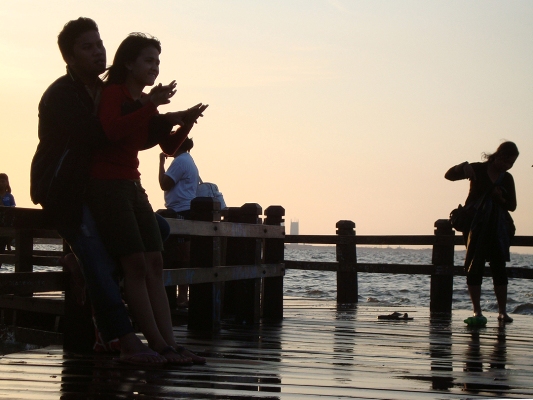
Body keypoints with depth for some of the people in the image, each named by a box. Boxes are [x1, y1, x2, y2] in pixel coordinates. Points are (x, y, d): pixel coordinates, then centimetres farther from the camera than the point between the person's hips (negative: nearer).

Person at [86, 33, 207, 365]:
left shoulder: (145, 103, 18)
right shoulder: (112, 93, -6)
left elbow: (169, 146, 18)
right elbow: (111, 130, -27)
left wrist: (184, 122, 0)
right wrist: (150, 107, -28)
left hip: (131, 187, 9)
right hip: (105, 185, -9)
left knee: (155, 264, -2)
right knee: (136, 264, -16)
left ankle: (170, 343, -7)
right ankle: (159, 346, -18)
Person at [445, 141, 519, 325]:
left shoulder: (507, 179, 9)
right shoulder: (478, 170, -1)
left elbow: (512, 206, 13)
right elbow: (449, 175, -3)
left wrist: (501, 199, -9)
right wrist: (464, 167, -23)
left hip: (498, 228, 3)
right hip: (477, 226, -3)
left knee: (499, 268, 2)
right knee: (475, 268, -5)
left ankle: (502, 311, 6)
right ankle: (477, 312, -4)